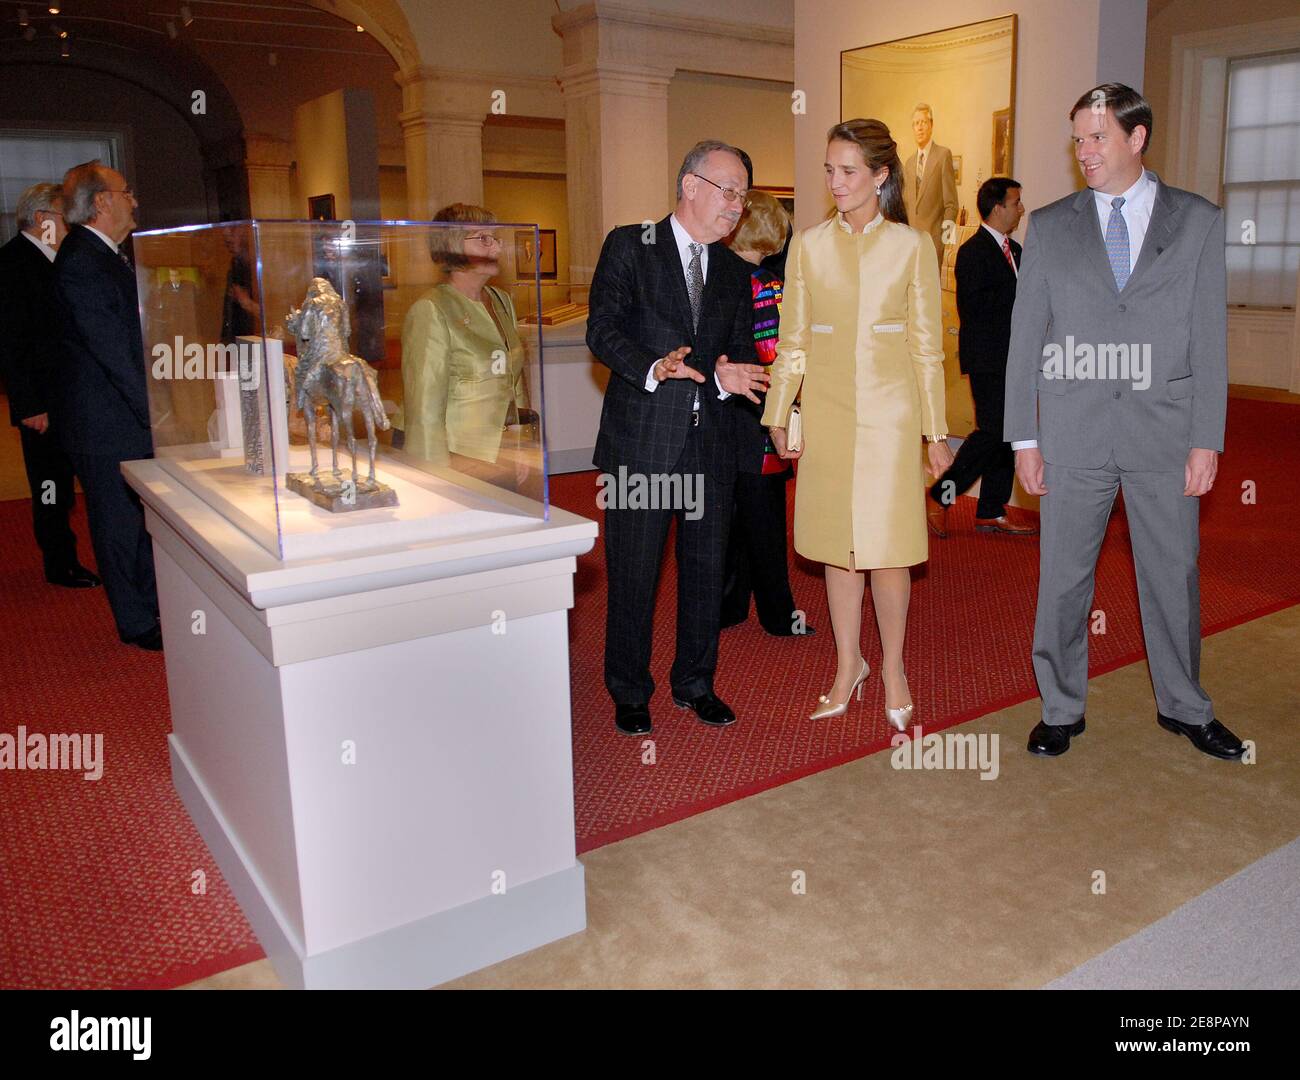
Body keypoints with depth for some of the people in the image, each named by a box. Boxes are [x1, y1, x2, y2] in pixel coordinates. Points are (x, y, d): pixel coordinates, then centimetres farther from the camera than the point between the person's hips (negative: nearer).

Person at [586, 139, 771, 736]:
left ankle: (695, 682, 28)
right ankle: (629, 692, 20)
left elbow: (740, 349, 12)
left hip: (710, 441, 5)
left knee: (706, 568, 11)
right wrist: (652, 368, -26)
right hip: (641, 439, -4)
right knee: (633, 573, 3)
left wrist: (728, 376, -12)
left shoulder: (733, 271, 15)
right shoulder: (629, 246, 0)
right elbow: (602, 330, -8)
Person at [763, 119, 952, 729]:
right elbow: (793, 341, 8)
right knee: (837, 546, 8)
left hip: (889, 413, -2)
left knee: (885, 549, -2)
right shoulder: (809, 245, 5)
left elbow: (926, 345, 2)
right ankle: (849, 666, 24)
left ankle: (893, 668, 19)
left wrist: (936, 431, 1)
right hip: (827, 412, 2)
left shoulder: (911, 246, 1)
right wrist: (778, 417, 7)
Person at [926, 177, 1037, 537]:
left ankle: (991, 512, 15)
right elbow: (971, 308, -18)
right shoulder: (973, 252, -10)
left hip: (1012, 360, 9)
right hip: (988, 360, -9)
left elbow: (1016, 302, 18)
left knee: (1007, 434, 9)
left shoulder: (1014, 250, 17)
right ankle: (939, 497, -1)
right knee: (992, 432, -12)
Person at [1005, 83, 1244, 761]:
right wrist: (1024, 437, -1)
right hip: (1074, 433, 0)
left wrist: (1207, 440, -4)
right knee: (1063, 578, 6)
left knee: (1173, 576, 11)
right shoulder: (1049, 227, 4)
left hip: (1165, 432, 0)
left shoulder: (1198, 221, 4)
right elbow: (1025, 338, 3)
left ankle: (1184, 706, 31)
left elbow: (1209, 339, 2)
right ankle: (1061, 709, 23)